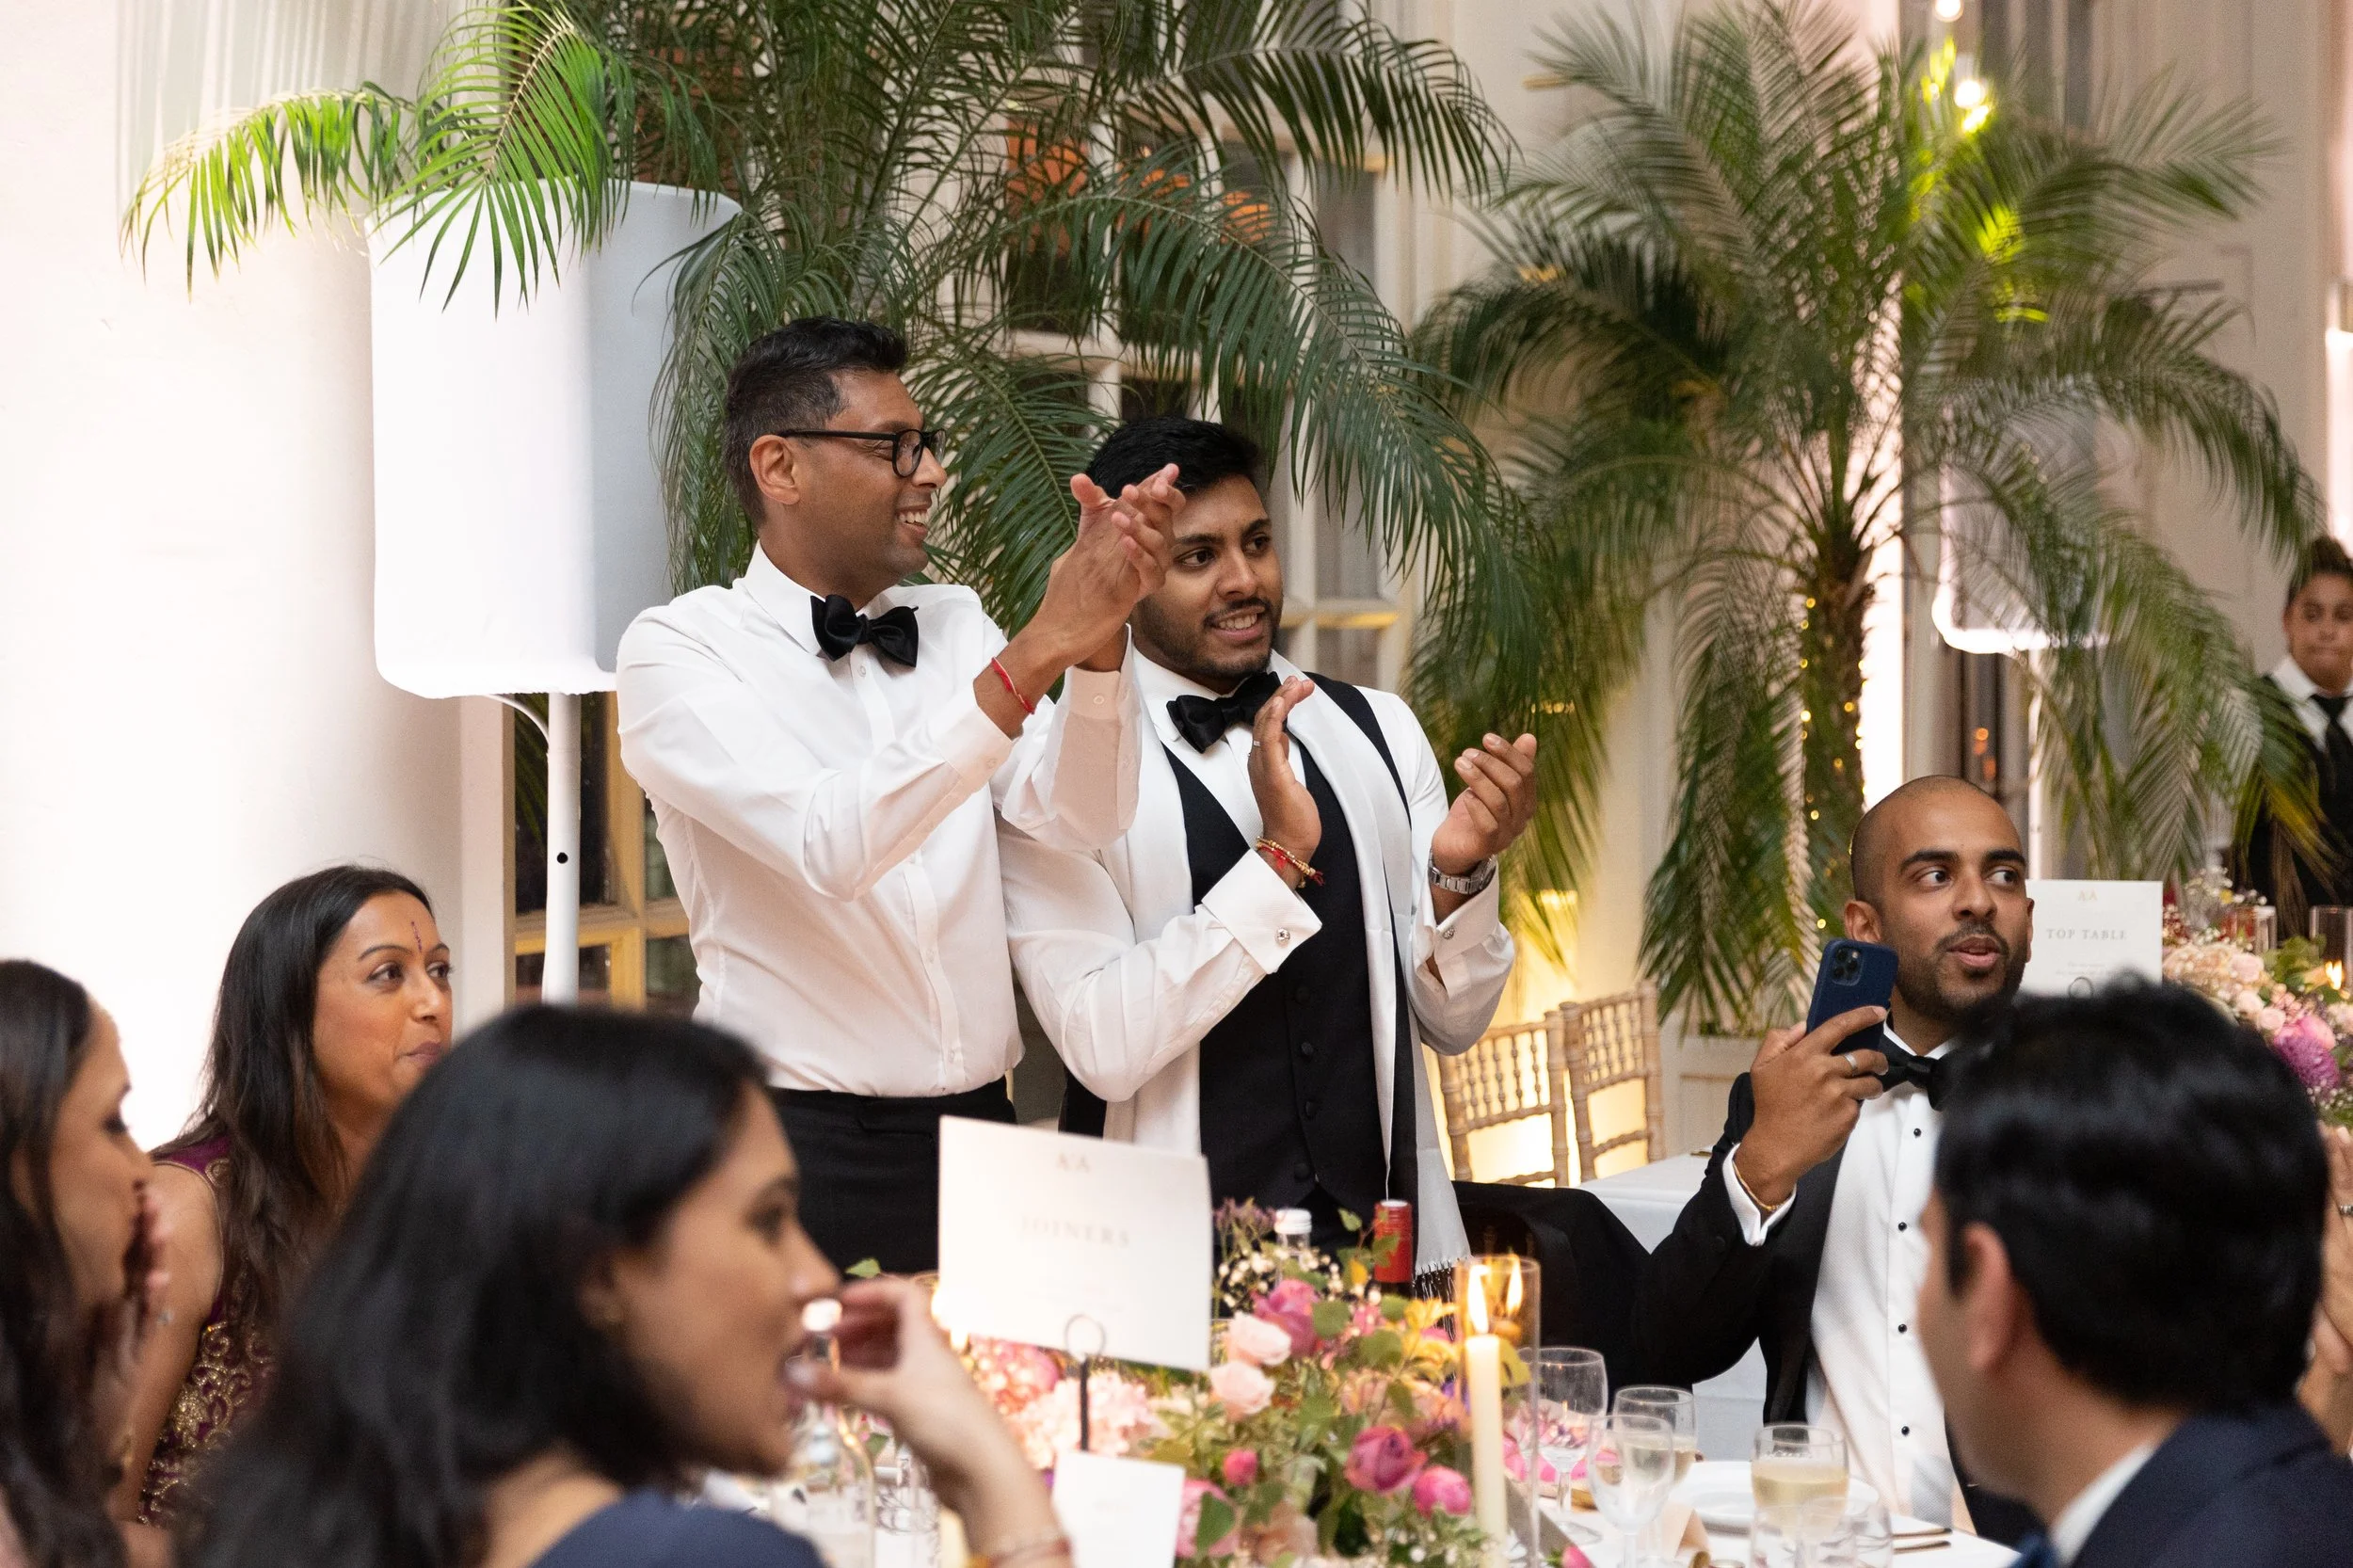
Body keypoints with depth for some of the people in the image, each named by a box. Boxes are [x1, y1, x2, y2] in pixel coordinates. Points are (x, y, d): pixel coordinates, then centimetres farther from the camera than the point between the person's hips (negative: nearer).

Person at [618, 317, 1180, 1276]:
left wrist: (1100, 635, -19)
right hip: (798, 1145, -4)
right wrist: (1036, 652, -24)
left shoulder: (953, 626, 12)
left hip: (978, 1128, 5)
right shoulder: (679, 649, -5)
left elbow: (1079, 816, -2)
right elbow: (829, 845, -21)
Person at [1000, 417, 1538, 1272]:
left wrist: (1459, 874, -10)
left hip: (1383, 1232, 3)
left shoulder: (1379, 730, 9)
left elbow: (1453, 1021, 9)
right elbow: (1103, 1048, -16)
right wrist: (1278, 857, -21)